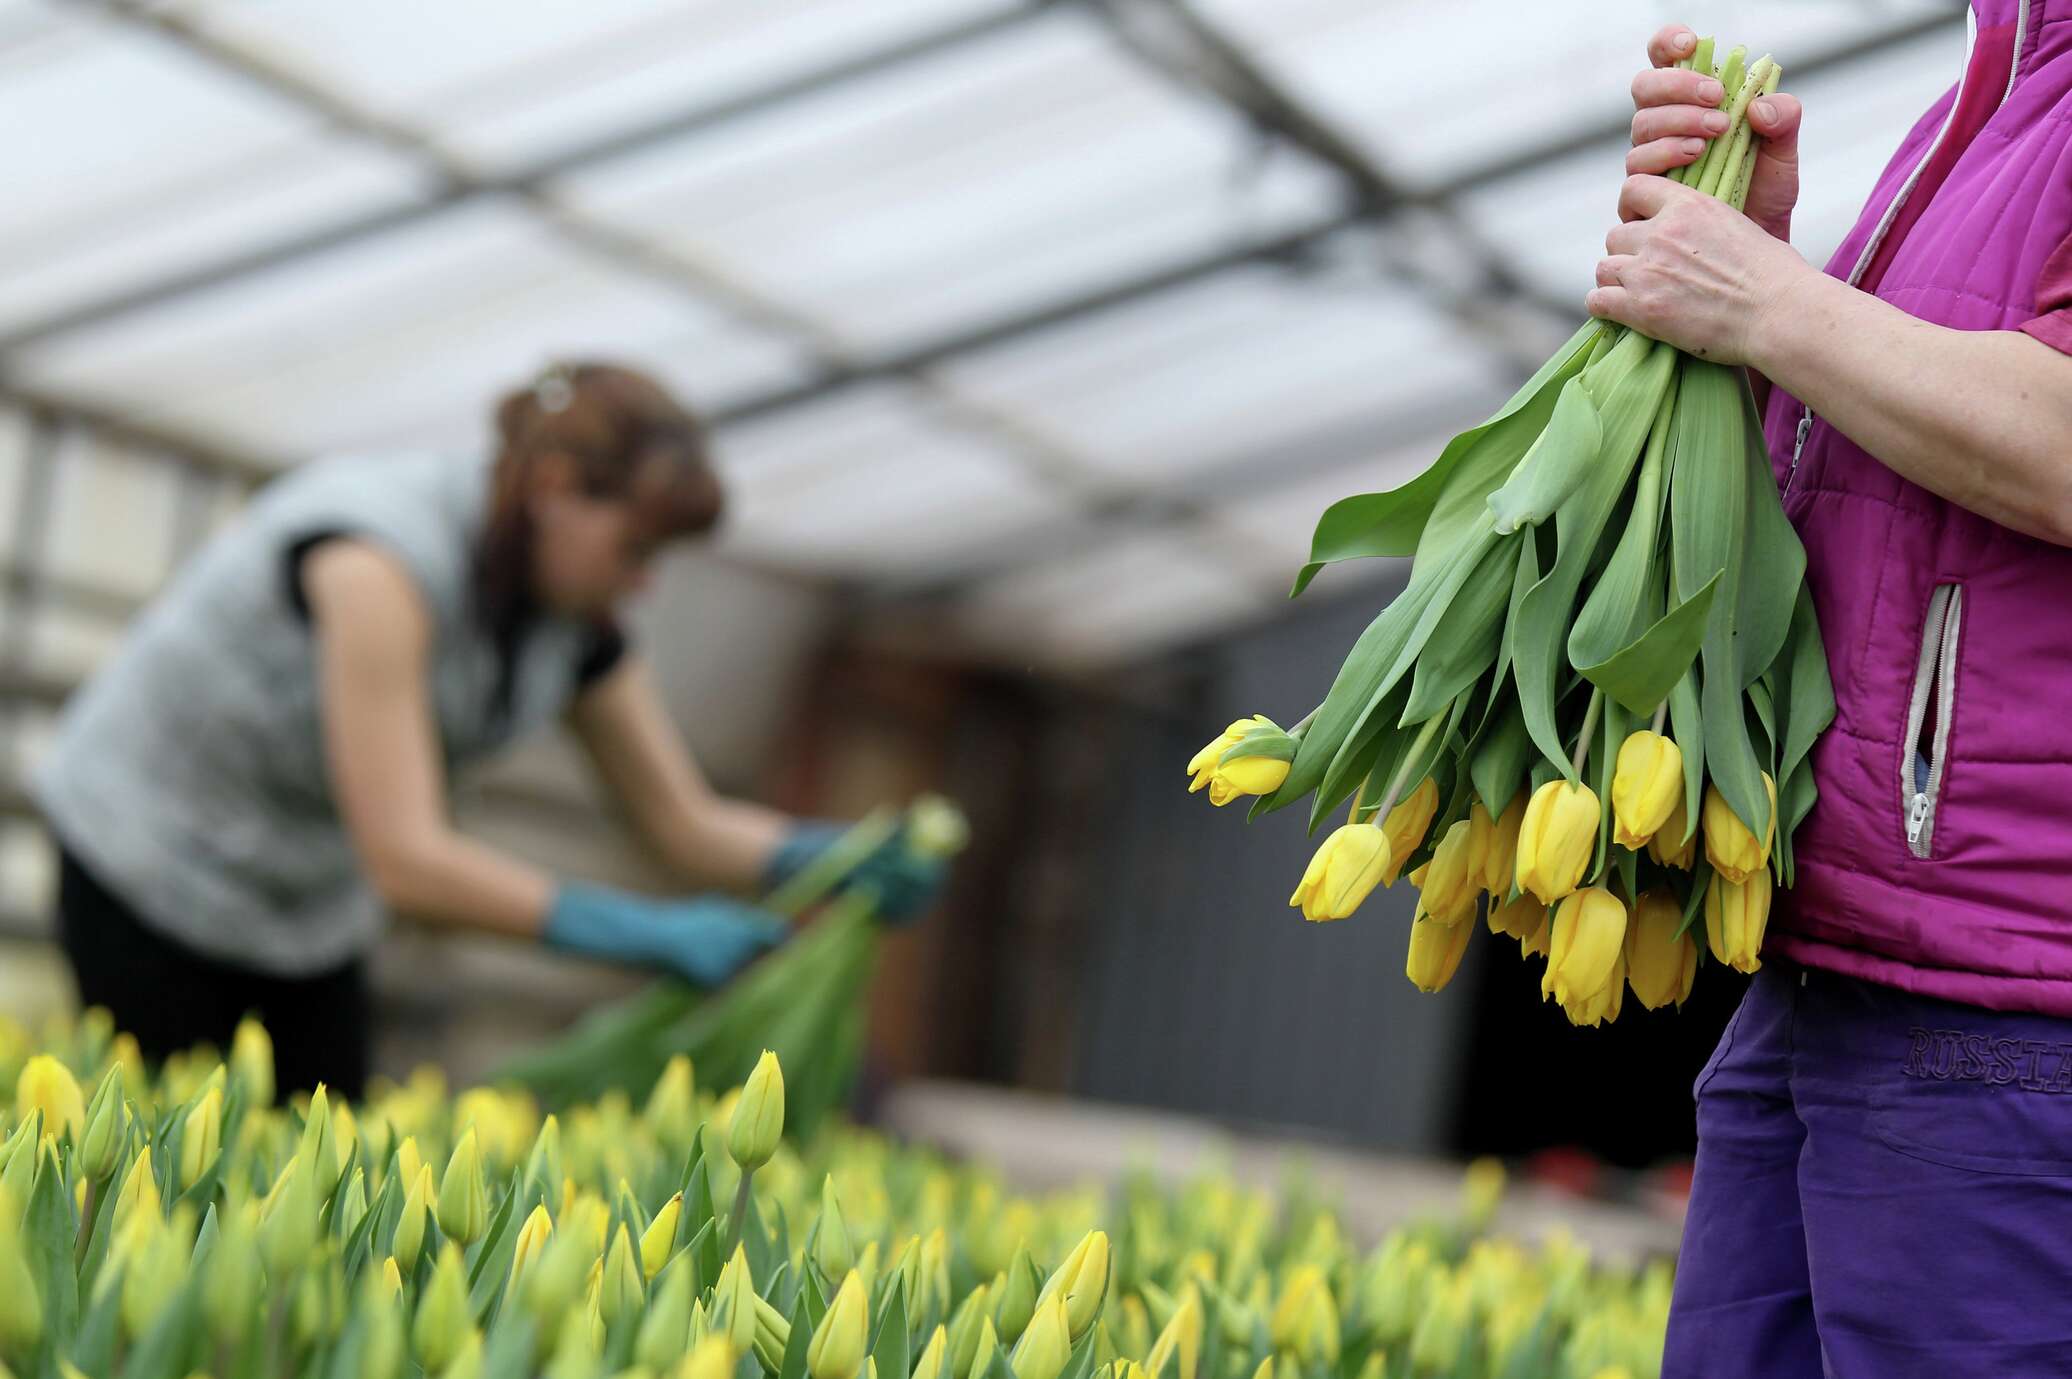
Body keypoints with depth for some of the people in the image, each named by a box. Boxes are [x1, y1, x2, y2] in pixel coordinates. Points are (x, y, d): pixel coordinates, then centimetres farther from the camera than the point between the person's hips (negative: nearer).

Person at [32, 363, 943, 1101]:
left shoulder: (574, 617, -11)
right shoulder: (384, 556, -35)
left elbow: (692, 830, -5)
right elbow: (408, 862, -40)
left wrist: (841, 856, -25)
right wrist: (651, 937, -42)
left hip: (306, 899, 7)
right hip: (148, 861, -7)